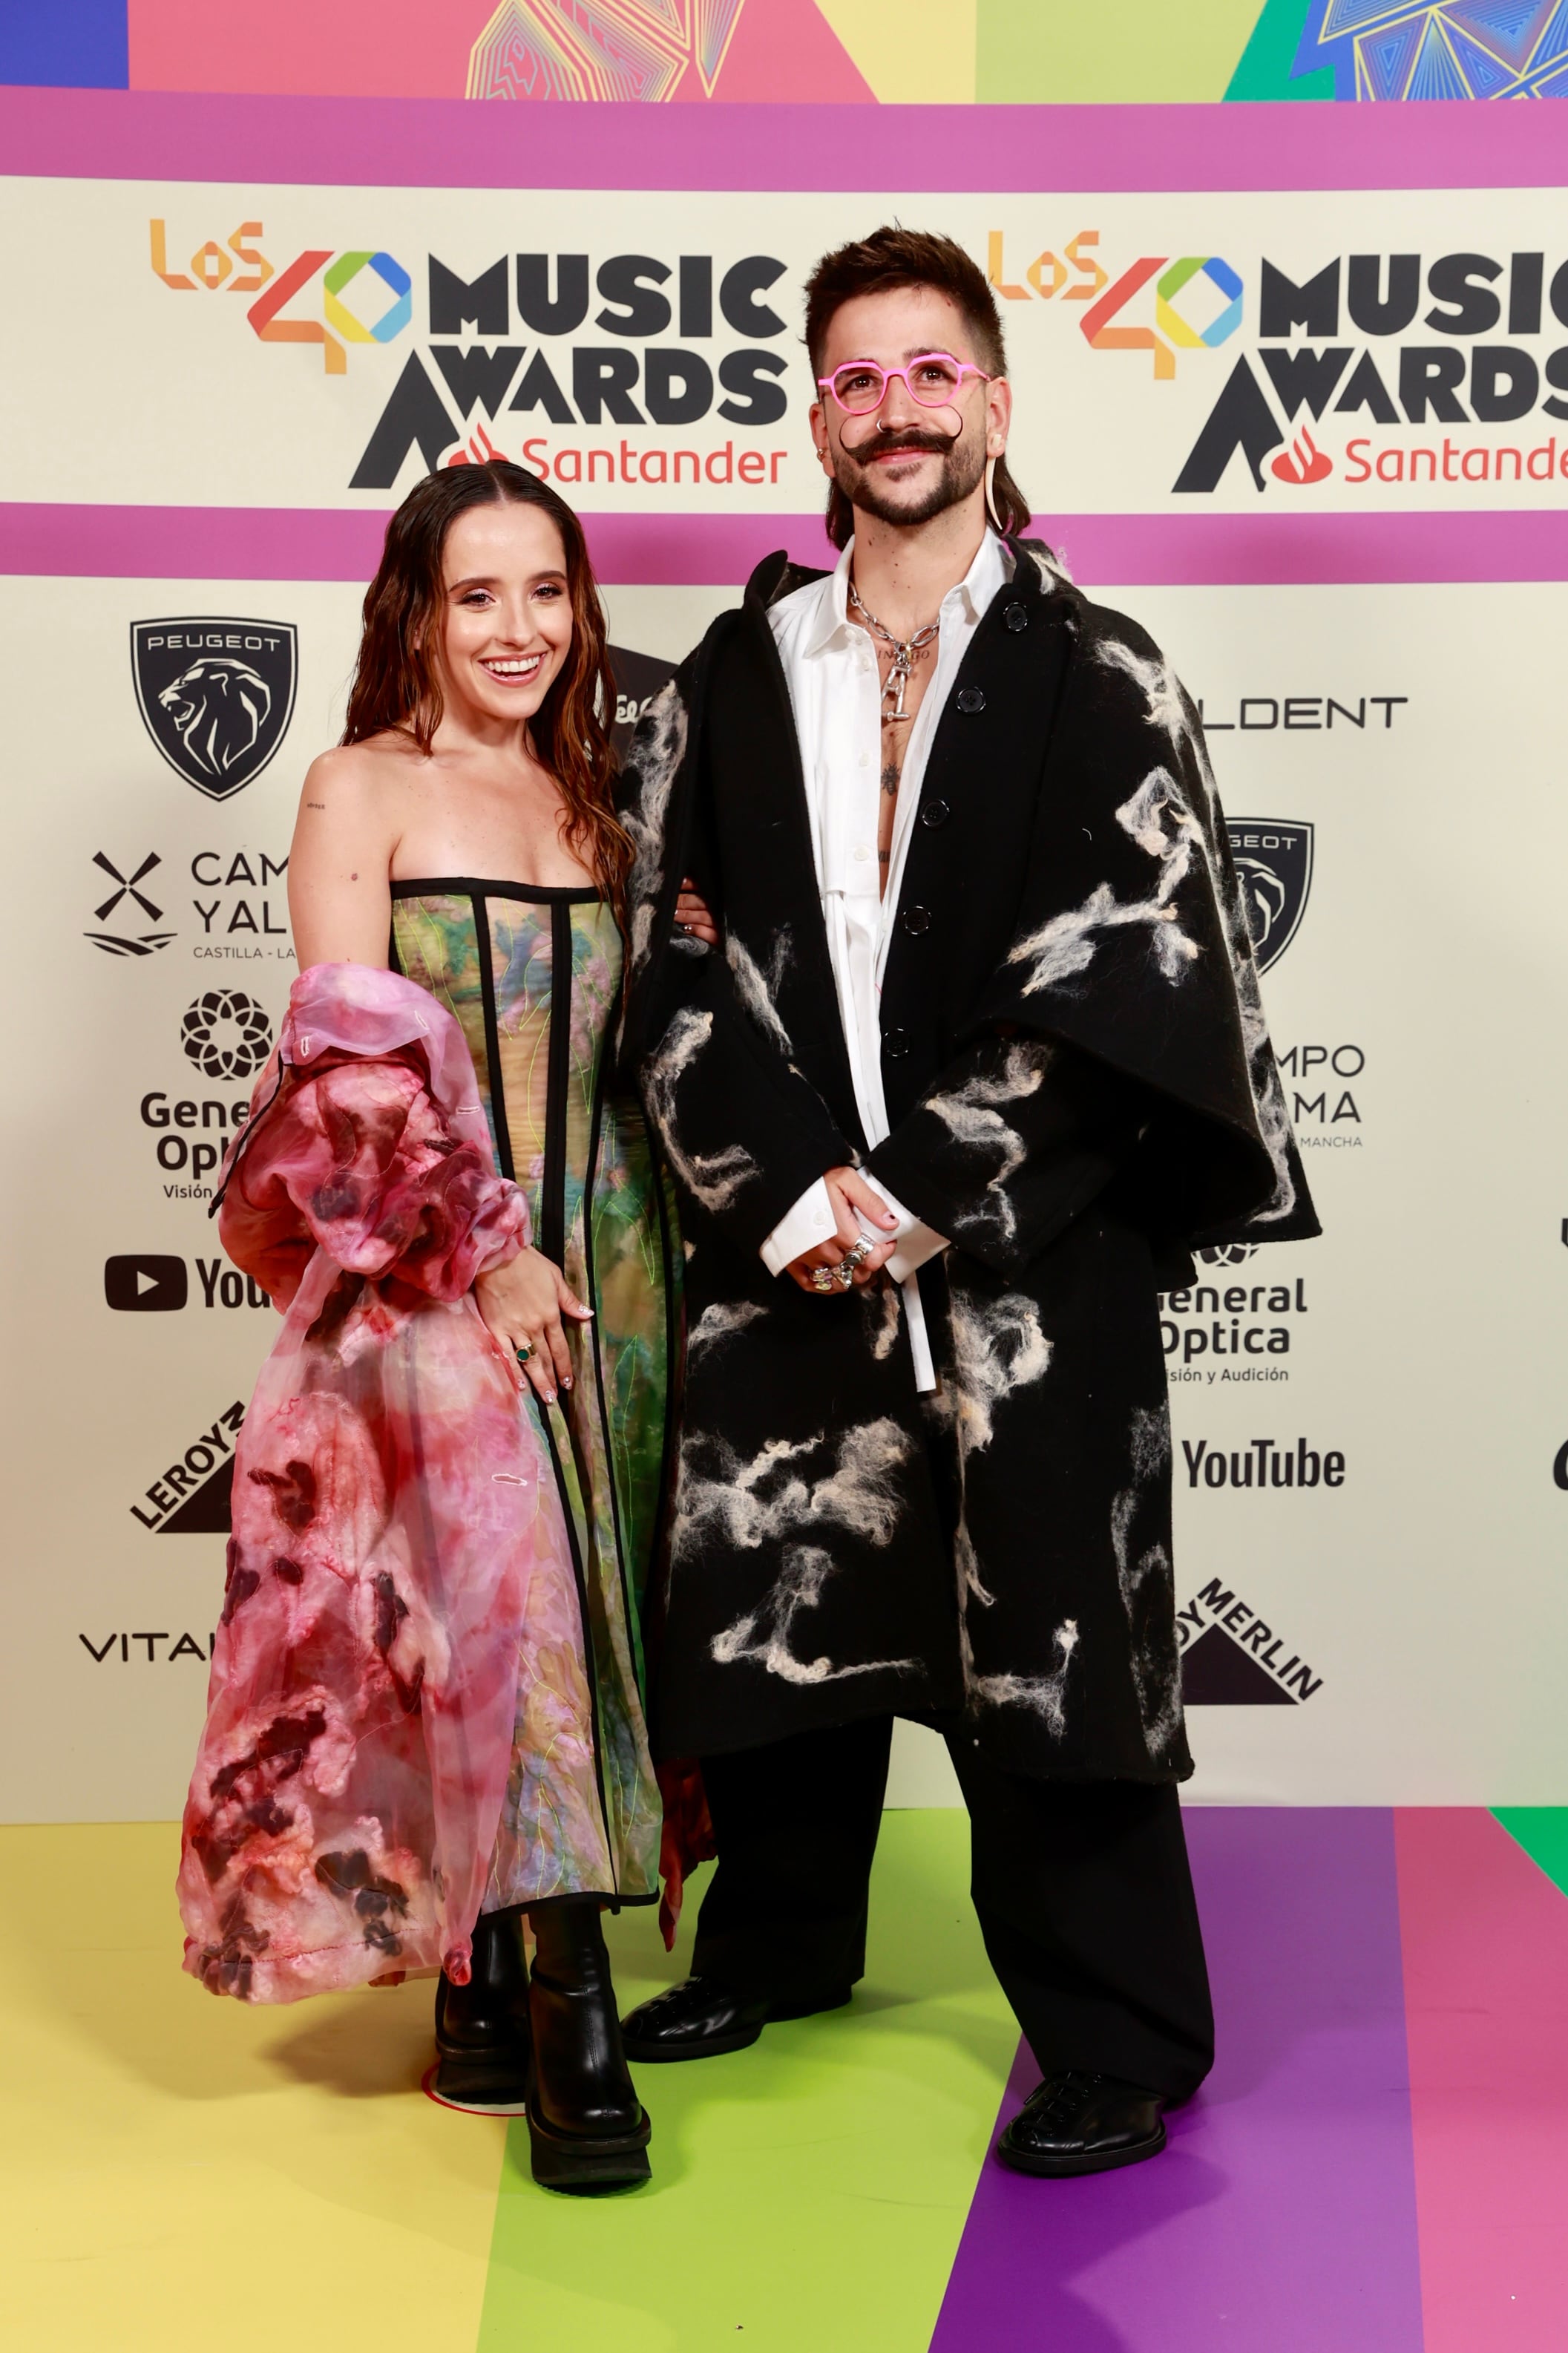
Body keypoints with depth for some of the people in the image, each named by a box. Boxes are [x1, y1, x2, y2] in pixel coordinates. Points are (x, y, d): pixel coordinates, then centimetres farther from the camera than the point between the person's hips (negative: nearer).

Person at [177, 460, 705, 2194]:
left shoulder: (588, 802, 15)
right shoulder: (361, 788, 0)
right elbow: (351, 1055, -9)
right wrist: (484, 1246, -13)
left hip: (597, 1255, 5)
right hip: (431, 1261, -5)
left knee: (574, 1587, 6)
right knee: (488, 1591, -11)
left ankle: (489, 1973, 17)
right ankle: (564, 1998, -5)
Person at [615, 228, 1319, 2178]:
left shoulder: (1097, 680, 0)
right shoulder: (733, 683, 8)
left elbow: (1118, 986, -7)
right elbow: (675, 962, 3)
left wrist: (916, 1193, -11)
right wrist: (794, 1194, -8)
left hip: (1030, 1264, -3)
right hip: (787, 1249, 3)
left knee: (1048, 1636, 0)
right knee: (774, 1600, 13)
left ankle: (1115, 2048, 19)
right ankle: (780, 1947, 38)